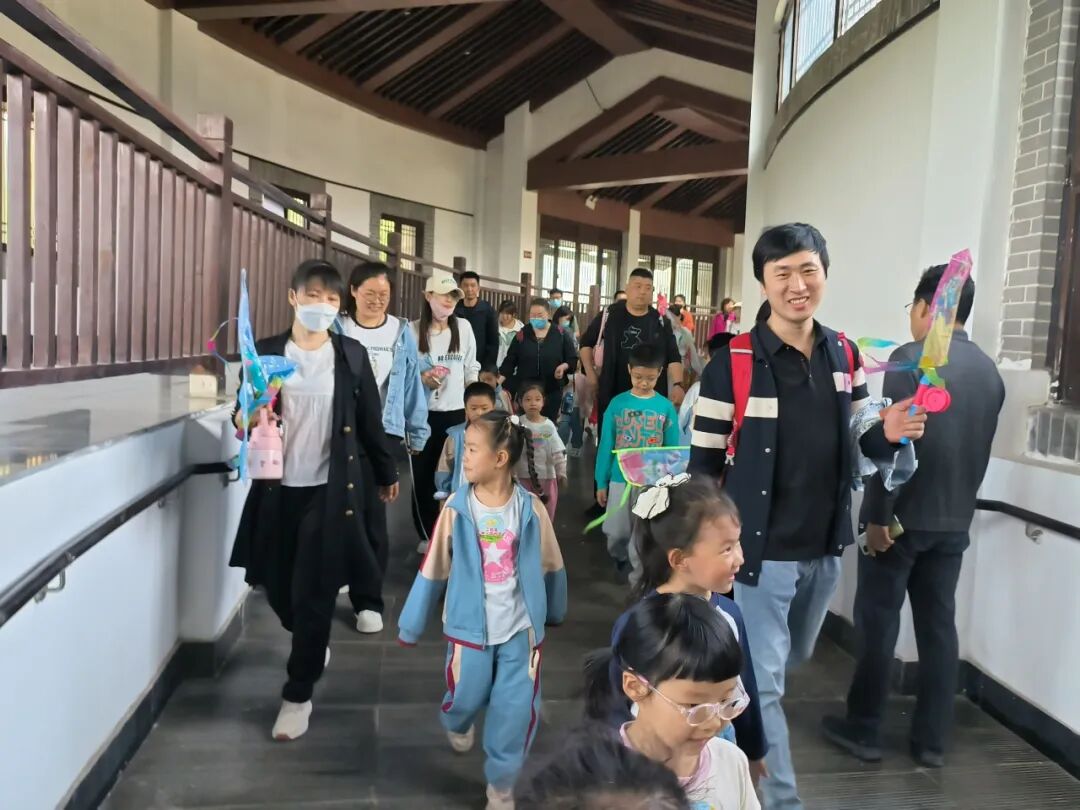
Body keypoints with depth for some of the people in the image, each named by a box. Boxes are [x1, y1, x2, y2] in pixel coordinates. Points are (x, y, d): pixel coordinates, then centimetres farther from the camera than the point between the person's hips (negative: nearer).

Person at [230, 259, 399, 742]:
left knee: (313, 594, 1)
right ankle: (312, 645, 44)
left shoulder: (352, 355, -1)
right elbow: (243, 412, 6)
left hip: (331, 490, -2)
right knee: (276, 584, 13)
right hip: (277, 488, 2)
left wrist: (386, 473, 13)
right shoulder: (265, 353, 1)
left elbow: (370, 421, 6)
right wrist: (243, 421, -18)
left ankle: (298, 695, 17)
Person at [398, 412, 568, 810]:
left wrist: (554, 611, 17)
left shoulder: (530, 508, -11)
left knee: (516, 711, 4)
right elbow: (433, 570, -4)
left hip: (521, 628, 0)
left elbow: (549, 566, 4)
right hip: (470, 626, 0)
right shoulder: (456, 509, -13)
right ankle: (456, 723, 53)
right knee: (466, 698, 14)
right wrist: (410, 624, 2)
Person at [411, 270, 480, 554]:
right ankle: (427, 534, 21)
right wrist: (422, 379, -19)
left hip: (456, 411, 2)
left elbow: (471, 370, 9)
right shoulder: (413, 329, -7)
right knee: (423, 473, 5)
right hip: (423, 413, -1)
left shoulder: (464, 327, 2)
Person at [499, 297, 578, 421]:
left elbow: (573, 359, 4)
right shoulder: (522, 334, 3)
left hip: (552, 391, 0)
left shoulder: (561, 334, 0)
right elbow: (510, 360, 2)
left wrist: (564, 366, -17)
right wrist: (500, 379, -10)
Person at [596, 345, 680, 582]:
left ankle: (639, 581, 24)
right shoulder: (618, 403, -2)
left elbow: (672, 450, 2)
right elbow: (606, 446, 1)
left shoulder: (666, 407, -3)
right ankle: (621, 558, 43)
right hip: (620, 479, 1)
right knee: (616, 533, 12)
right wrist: (601, 483, 1)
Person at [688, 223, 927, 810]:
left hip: (825, 549, 7)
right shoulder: (733, 362, -14)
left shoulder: (845, 356, 3)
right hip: (759, 550, -6)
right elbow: (703, 465, -10)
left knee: (789, 664, 27)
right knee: (763, 682, 5)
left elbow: (855, 449, 11)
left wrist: (887, 436, -12)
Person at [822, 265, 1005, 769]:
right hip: (955, 521, 6)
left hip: (903, 516, -6)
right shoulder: (989, 371, 7)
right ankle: (932, 741, 20)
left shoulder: (910, 359, -13)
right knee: (939, 626, 12)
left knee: (877, 624, 5)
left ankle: (863, 730, 15)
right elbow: (982, 450, 12)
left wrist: (878, 516, -15)